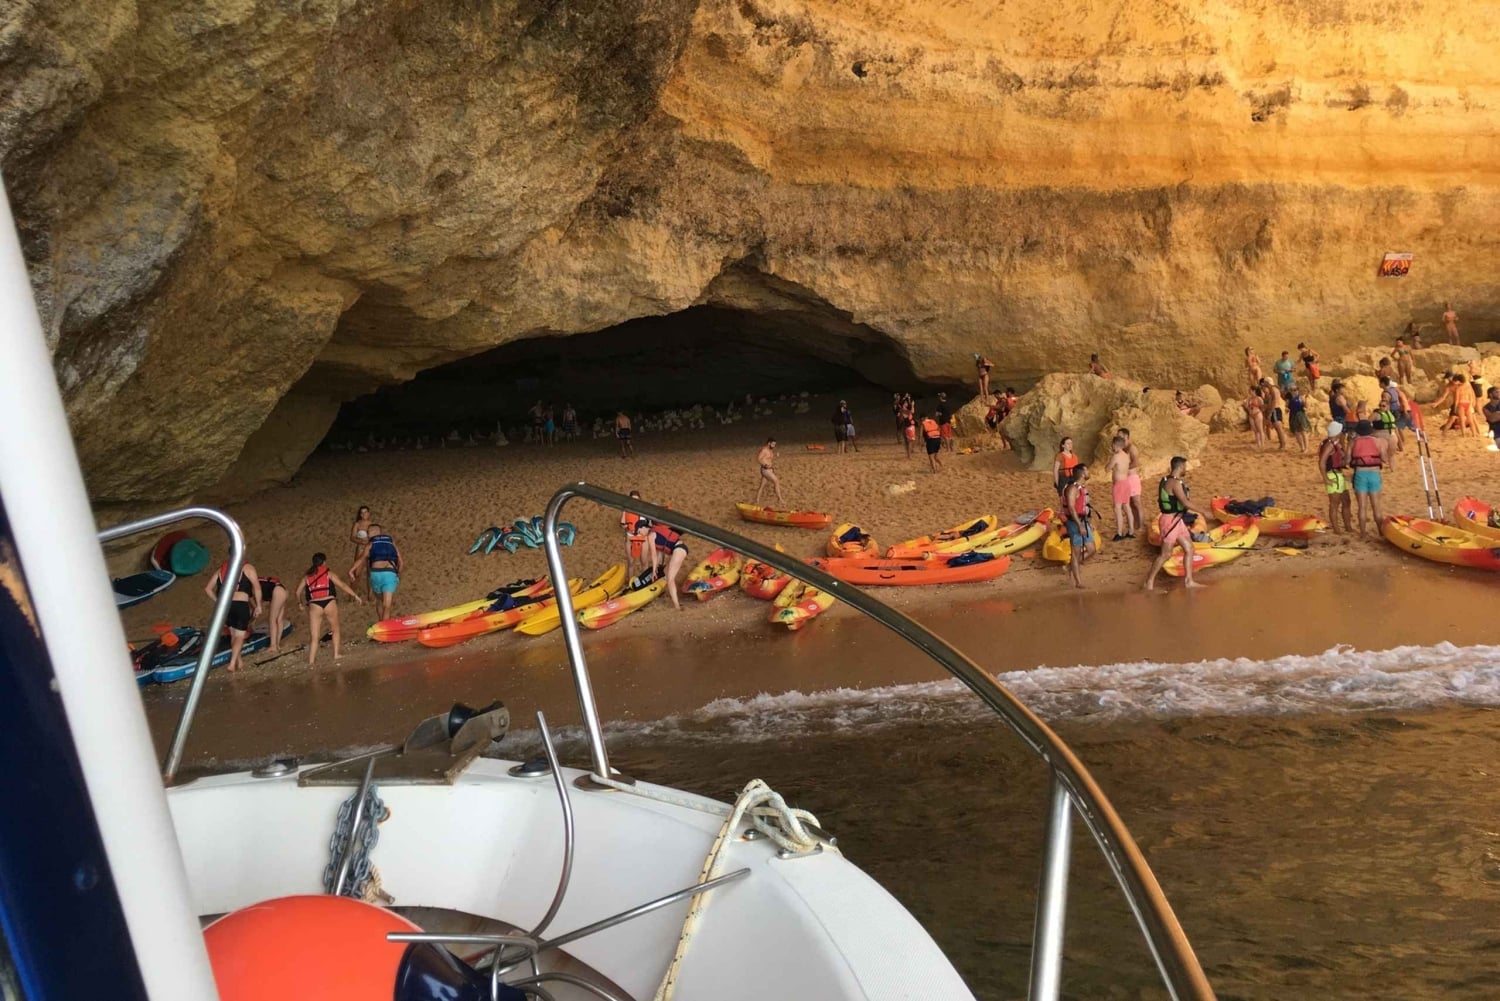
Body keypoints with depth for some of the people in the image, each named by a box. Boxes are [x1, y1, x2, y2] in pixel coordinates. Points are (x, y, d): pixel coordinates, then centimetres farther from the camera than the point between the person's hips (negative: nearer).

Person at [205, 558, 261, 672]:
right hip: (241, 605, -4)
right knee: (240, 635, 4)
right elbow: (256, 587, -3)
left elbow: (207, 588, 19)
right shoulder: (248, 567, 10)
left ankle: (238, 661, 23)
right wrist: (258, 606, 4)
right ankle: (233, 663, -9)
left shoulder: (222, 569, 22)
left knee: (233, 634, 21)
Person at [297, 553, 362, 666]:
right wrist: (356, 596, 5)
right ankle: (336, 656, 17)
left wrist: (300, 602, 34)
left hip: (314, 606, 1)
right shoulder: (329, 573, 10)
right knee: (335, 630, 20)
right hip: (329, 604, -1)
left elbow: (298, 591, 16)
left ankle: (311, 661, -8)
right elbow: (342, 586, 3)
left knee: (314, 637, 3)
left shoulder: (307, 576, 17)